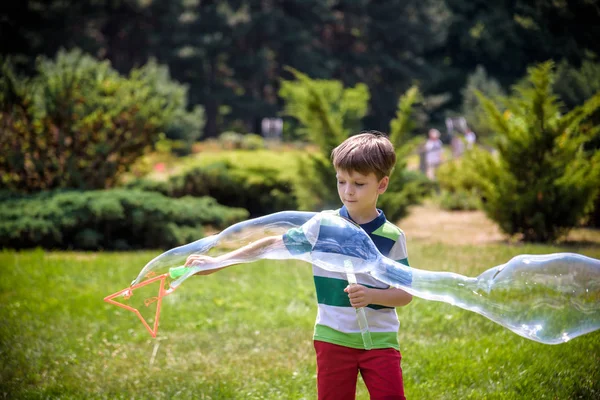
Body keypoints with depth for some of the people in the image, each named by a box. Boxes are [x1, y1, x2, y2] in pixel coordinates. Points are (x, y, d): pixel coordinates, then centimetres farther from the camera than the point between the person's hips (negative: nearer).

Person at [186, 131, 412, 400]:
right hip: (333, 339, 1)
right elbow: (274, 244, 1)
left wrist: (371, 296, -22)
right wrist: (217, 262, -2)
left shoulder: (391, 237, -5)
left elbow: (406, 293, -3)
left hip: (379, 340, -1)